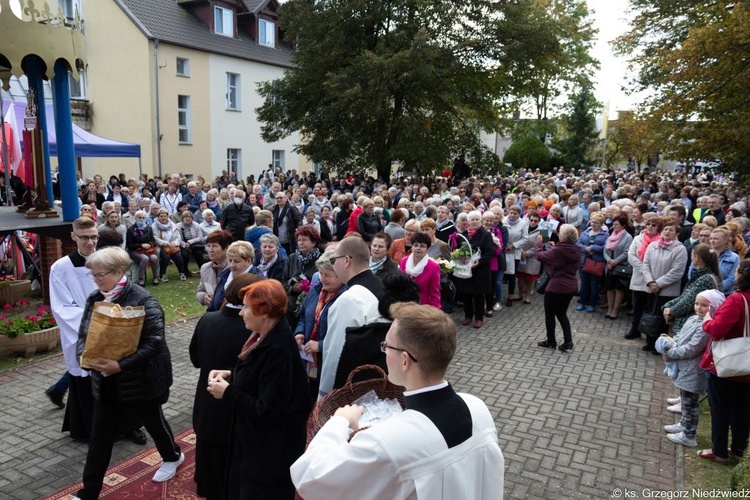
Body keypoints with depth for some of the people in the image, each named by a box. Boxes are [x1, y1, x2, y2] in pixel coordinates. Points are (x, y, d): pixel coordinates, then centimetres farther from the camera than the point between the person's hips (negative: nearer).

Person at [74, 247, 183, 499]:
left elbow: (155, 342, -25)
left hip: (140, 379, -5)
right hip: (106, 381, 5)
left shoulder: (142, 300, -21)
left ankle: (172, 457, 47)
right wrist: (85, 356, -16)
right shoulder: (94, 299, 0)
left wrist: (121, 365, -32)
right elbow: (83, 335, 6)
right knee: (99, 436, 10)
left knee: (153, 421, 18)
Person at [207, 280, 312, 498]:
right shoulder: (268, 337, -2)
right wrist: (230, 375, -1)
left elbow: (267, 411, -30)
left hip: (271, 449, -9)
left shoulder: (278, 351, -32)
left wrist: (228, 392, -19)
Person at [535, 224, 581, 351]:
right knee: (561, 313, 20)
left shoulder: (558, 251, -21)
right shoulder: (576, 250, 0)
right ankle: (568, 341, 11)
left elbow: (539, 256, -10)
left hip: (556, 287, -7)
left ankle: (551, 341, 22)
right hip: (571, 286, 7)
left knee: (549, 314, 11)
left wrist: (539, 243, 6)